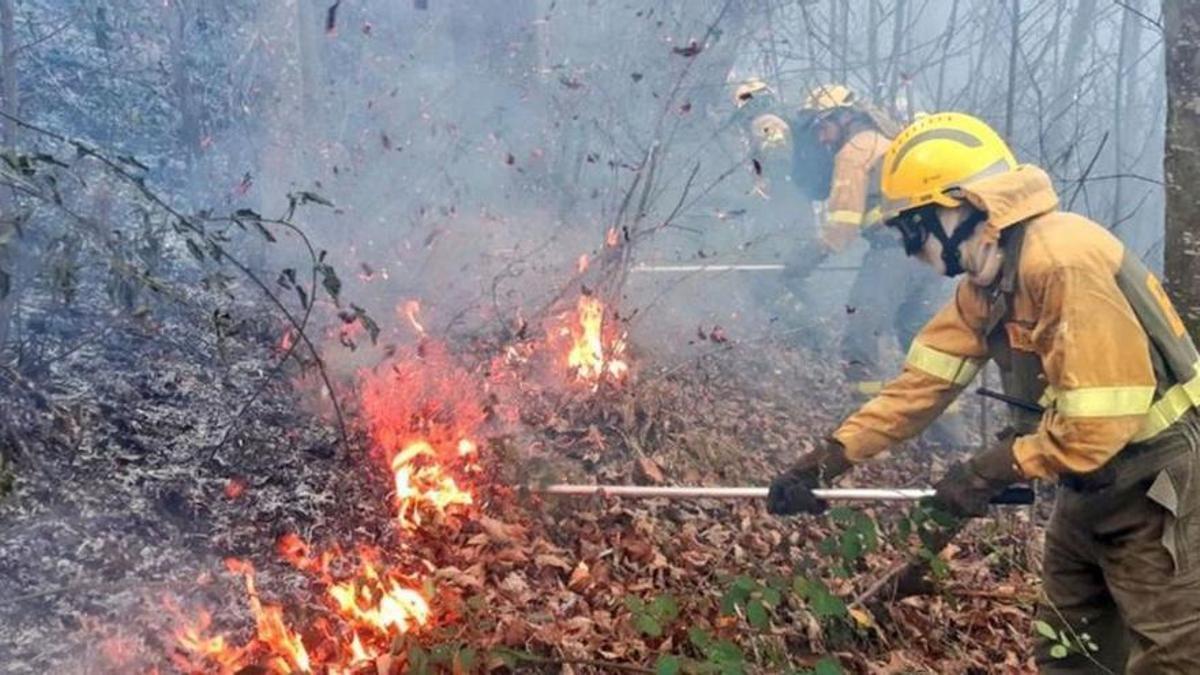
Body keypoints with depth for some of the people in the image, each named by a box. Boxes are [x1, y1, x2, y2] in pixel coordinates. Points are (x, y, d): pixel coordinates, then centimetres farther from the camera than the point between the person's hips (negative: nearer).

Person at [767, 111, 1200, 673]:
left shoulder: (1062, 262, -27)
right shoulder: (986, 277, 3)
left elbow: (1100, 420, -29)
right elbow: (924, 380, 1)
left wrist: (992, 469, -20)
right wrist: (828, 459, -4)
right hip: (1093, 482, 9)